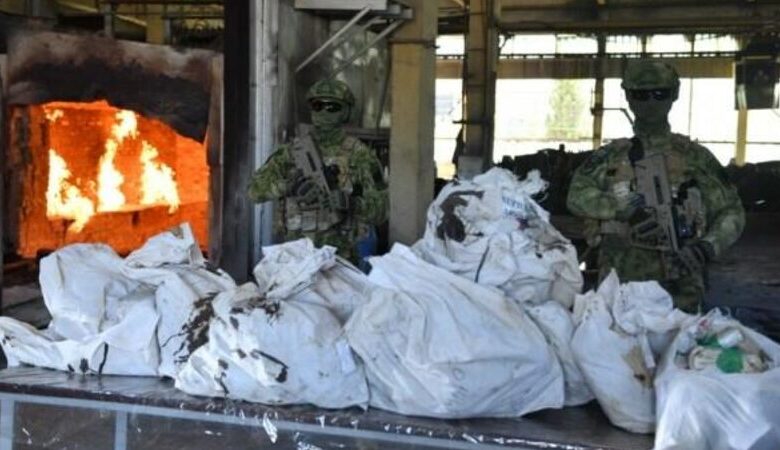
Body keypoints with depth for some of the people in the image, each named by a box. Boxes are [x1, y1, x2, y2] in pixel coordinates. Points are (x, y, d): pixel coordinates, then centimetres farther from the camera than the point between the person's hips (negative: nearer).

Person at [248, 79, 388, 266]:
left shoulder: (359, 155, -2)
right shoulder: (293, 151, 8)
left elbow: (380, 210, -6)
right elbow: (256, 189, -2)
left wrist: (348, 202, -25)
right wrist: (289, 185, -21)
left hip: (341, 256, -2)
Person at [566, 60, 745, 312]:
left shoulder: (695, 157, 10)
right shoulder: (609, 157, 11)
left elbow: (730, 213, 10)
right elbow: (577, 196, -4)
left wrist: (707, 246, -9)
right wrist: (623, 207, -19)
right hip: (621, 281, 0)